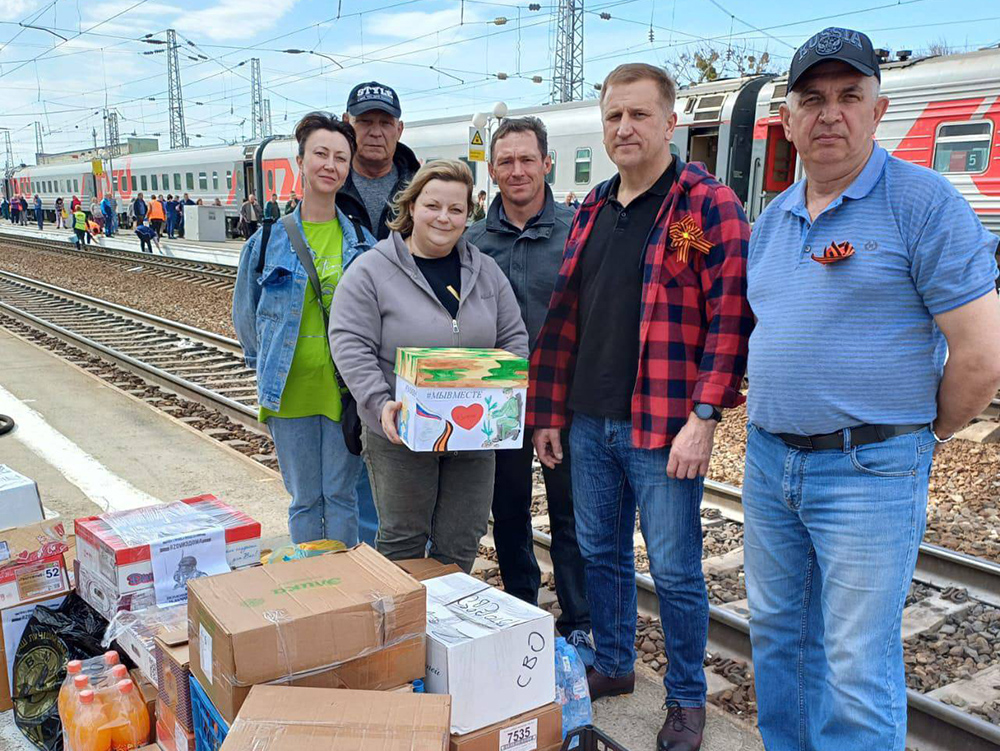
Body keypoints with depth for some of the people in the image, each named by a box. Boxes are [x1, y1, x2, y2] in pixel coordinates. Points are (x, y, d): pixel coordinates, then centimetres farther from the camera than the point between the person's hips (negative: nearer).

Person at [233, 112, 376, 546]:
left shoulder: (362, 241, 2)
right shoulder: (269, 239, 0)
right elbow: (247, 315, 11)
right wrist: (268, 366, 12)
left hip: (344, 390, 0)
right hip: (291, 391, 0)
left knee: (341, 495, 8)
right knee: (304, 500, 10)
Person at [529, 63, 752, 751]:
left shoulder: (709, 205, -8)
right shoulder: (592, 211, 12)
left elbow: (731, 319, -13)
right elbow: (565, 317, 13)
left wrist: (703, 418, -18)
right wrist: (549, 412, 12)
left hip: (664, 430, -6)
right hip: (589, 424, 6)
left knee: (676, 571, 6)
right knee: (600, 554, 18)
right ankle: (613, 666, 39)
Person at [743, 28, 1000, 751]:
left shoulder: (924, 202, -10)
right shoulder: (773, 218, 11)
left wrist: (928, 432, -1)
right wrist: (768, 417, 16)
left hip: (869, 473, -6)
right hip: (768, 460, 7)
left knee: (856, 667, 0)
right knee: (777, 636, 18)